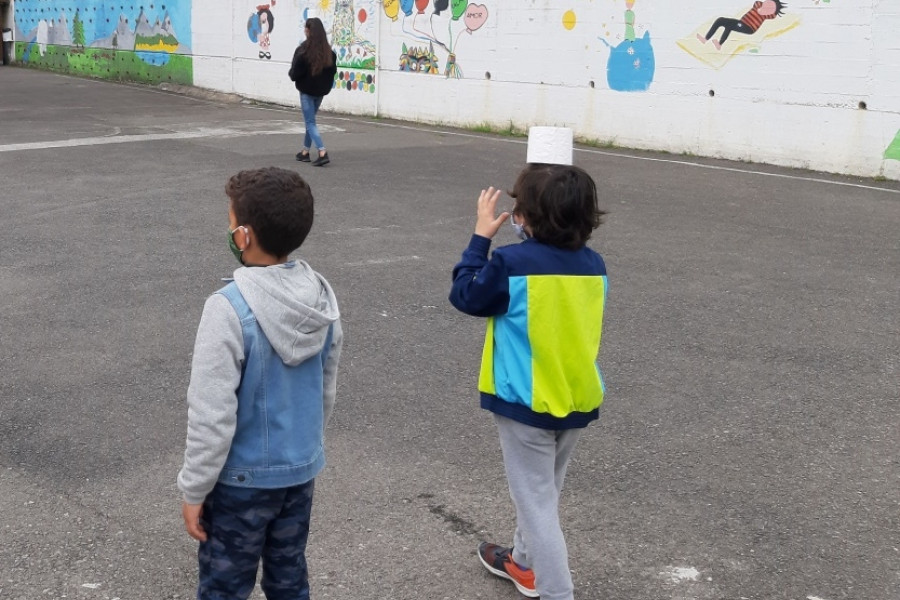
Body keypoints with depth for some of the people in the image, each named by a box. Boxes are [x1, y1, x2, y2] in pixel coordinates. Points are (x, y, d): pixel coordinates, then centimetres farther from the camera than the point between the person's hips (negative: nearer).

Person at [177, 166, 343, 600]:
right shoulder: (323, 298, -5)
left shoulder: (230, 308, -25)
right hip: (301, 470, 6)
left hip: (243, 479, -6)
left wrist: (194, 489, -10)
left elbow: (212, 416, -21)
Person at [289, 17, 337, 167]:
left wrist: (292, 74, 7)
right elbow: (333, 70, 5)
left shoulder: (303, 50, -18)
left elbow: (295, 73, -14)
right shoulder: (328, 51, -2)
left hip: (307, 90, -6)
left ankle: (323, 153, -15)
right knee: (310, 120, 20)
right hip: (321, 90, 6)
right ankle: (305, 152, 27)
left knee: (310, 122, -1)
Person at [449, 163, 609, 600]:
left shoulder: (511, 264, -20)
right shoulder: (593, 264, -4)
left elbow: (465, 296, -5)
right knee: (543, 490, 25)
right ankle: (525, 563, 44)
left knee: (536, 500, 4)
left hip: (527, 403, -6)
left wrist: (481, 236, 1)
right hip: (578, 401, 6)